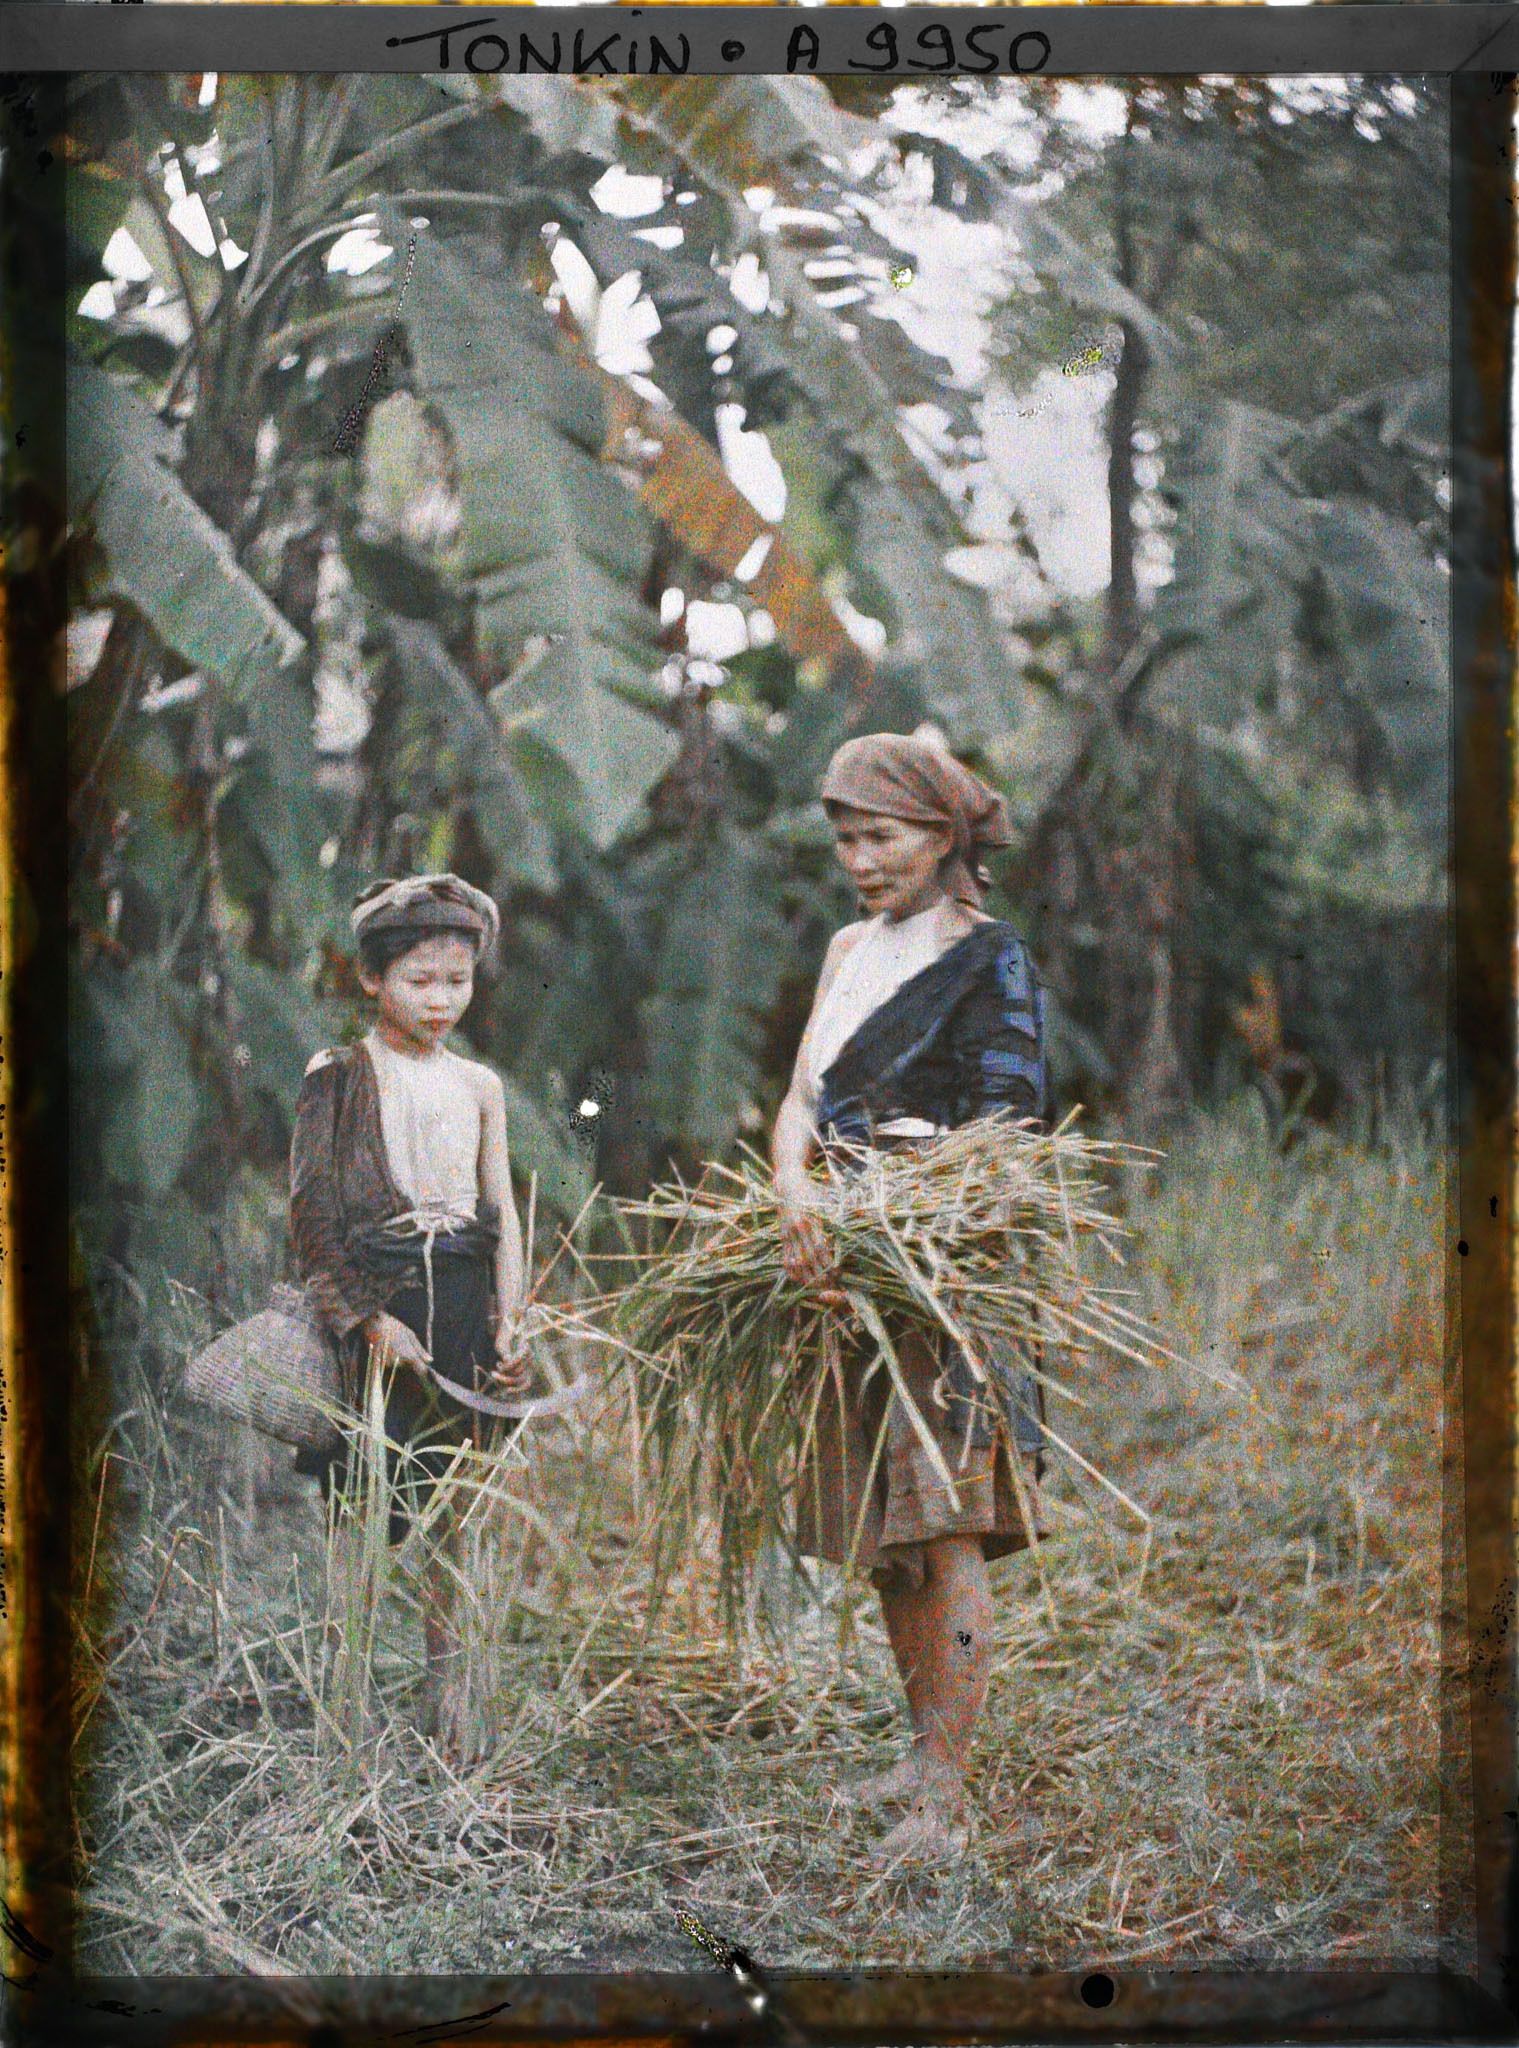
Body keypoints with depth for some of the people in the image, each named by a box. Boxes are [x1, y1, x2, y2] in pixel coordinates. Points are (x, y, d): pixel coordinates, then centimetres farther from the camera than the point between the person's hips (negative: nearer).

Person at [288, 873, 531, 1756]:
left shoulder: (479, 1086, 13)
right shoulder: (340, 1076, 1)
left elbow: (503, 1210, 13)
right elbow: (313, 1210, -5)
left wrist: (512, 1321, 2)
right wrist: (365, 1317, -13)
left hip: (458, 1297, 4)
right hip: (368, 1295, -3)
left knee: (449, 1495, 5)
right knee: (356, 1495, -5)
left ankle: (447, 1684, 12)